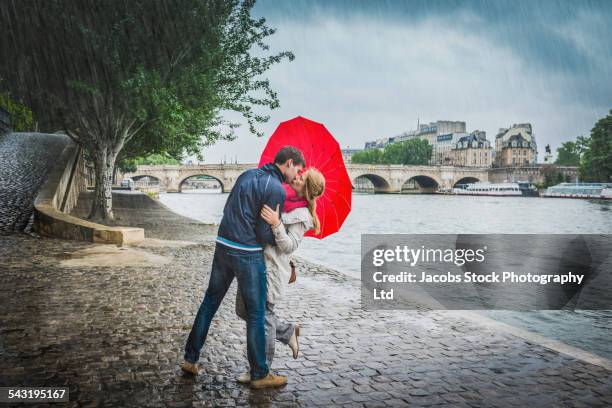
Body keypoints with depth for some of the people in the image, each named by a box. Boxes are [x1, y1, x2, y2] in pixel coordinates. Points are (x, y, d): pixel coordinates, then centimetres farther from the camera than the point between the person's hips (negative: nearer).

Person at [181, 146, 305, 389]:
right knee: (255, 314, 5)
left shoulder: (247, 175, 12)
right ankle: (259, 375, 17)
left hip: (222, 246, 8)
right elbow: (265, 234, -13)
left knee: (210, 302, 18)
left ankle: (190, 359, 27)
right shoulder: (276, 189, -13)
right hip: (247, 254, -8)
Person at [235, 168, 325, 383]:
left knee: (263, 315, 1)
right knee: (243, 310, 17)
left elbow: (289, 246, -19)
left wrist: (276, 225, -30)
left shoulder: (301, 215, -12)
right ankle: (288, 331, 33)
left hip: (272, 268, -8)